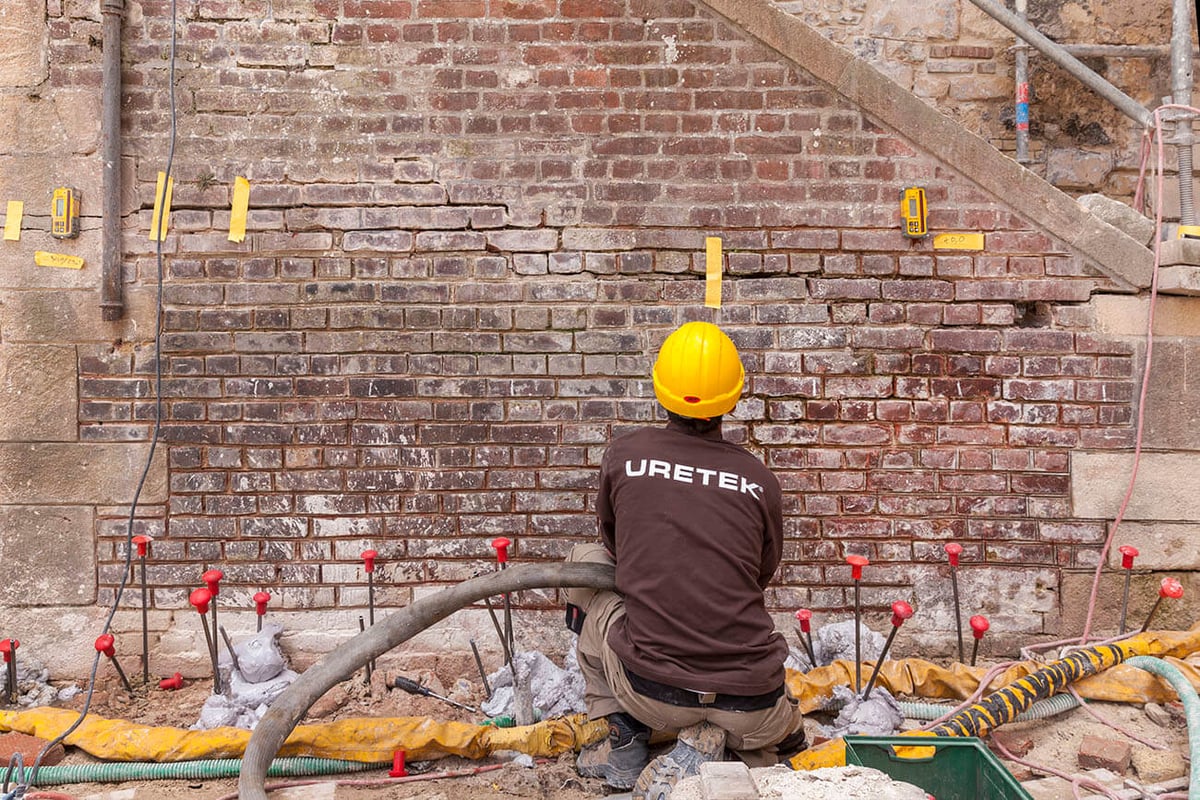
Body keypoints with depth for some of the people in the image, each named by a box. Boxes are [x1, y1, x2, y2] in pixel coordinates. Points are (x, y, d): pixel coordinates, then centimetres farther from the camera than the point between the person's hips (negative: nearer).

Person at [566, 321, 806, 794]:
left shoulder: (625, 454, -2)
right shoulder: (760, 480, -1)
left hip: (651, 693, -1)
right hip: (751, 706, 1)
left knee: (585, 561, 21)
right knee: (784, 730, 38)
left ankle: (623, 740, 17)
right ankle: (710, 739, 3)